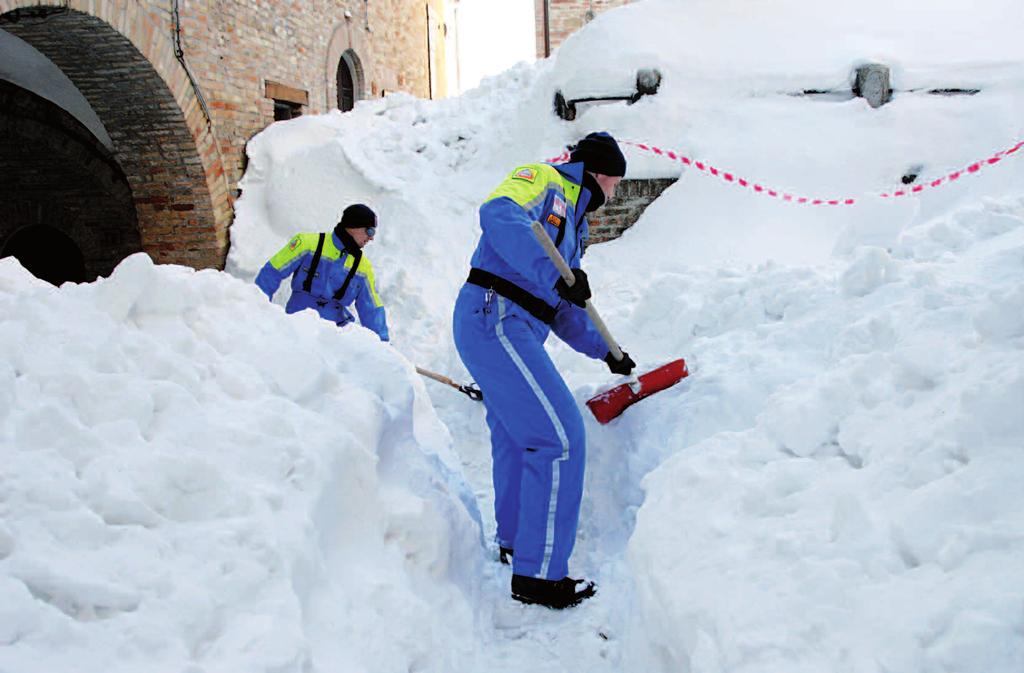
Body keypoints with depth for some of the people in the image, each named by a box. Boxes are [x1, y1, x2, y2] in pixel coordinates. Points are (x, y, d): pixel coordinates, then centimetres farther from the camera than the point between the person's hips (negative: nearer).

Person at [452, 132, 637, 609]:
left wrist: (604, 350, 19)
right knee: (559, 437, -12)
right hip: (494, 318, -10)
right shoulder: (543, 180, -2)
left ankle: (514, 541, 41)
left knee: (518, 435, 22)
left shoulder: (572, 221, 25)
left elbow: (563, 310, 26)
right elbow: (498, 214, -25)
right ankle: (537, 574, -5)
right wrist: (555, 274, -31)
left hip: (510, 331, 10)